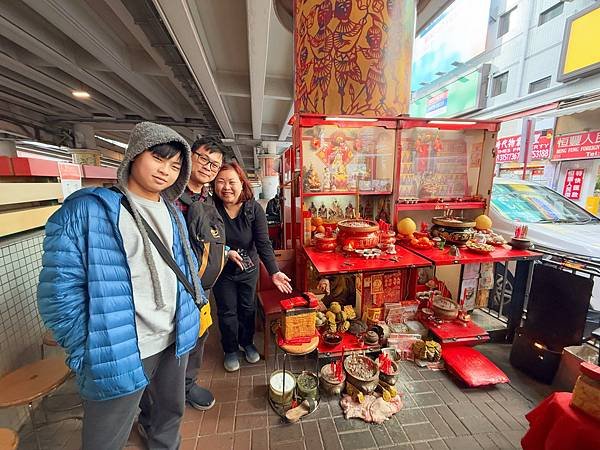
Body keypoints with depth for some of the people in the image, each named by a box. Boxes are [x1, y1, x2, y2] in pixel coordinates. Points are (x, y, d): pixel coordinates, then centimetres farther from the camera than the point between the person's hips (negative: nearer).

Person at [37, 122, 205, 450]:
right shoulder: (87, 209, -13)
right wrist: (92, 353, -13)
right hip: (118, 354, -5)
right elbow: (59, 292, -14)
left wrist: (194, 307, 8)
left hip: (175, 340, 6)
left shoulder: (172, 214, 5)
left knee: (172, 410, 27)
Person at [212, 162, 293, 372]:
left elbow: (263, 242, -22)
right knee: (227, 311, 14)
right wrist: (226, 252, -26)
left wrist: (274, 271, -30)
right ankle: (230, 350, 40)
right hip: (222, 270, -1)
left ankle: (247, 342, 46)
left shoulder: (254, 208, -18)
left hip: (249, 268, 1)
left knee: (248, 307, 19)